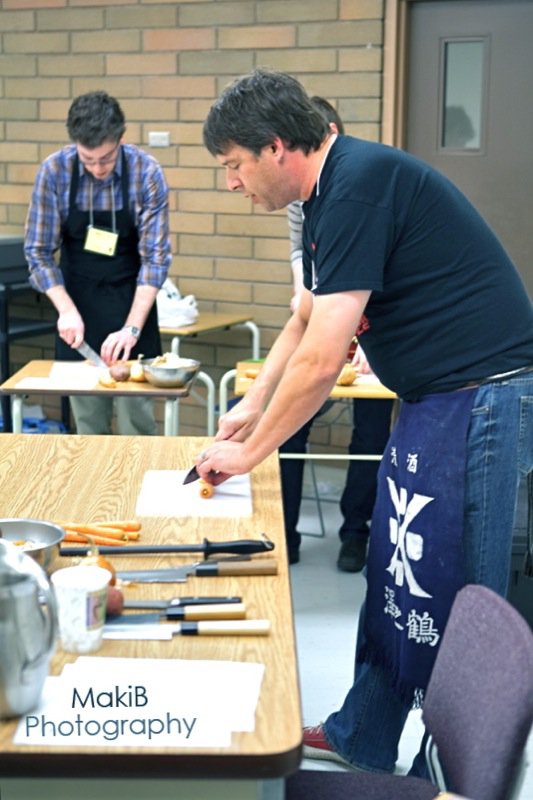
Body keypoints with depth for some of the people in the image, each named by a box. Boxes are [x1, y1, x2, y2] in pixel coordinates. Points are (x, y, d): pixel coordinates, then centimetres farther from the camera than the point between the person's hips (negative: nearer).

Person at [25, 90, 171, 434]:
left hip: (132, 304, -1)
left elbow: (155, 256, -15)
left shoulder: (147, 172, -16)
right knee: (87, 419, 5)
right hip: (79, 306, 1)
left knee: (136, 416, -3)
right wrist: (66, 310, -19)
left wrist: (132, 328, -23)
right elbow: (38, 251, -6)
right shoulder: (55, 171, -12)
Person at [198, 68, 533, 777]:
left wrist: (250, 452, -10)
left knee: (439, 602, -2)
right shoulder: (333, 193, 12)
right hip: (440, 398, 10)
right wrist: (253, 406, 20)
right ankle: (361, 743, 33)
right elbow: (305, 321, 25)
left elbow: (322, 359, -22)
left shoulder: (361, 185, -20)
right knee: (392, 583, 18)